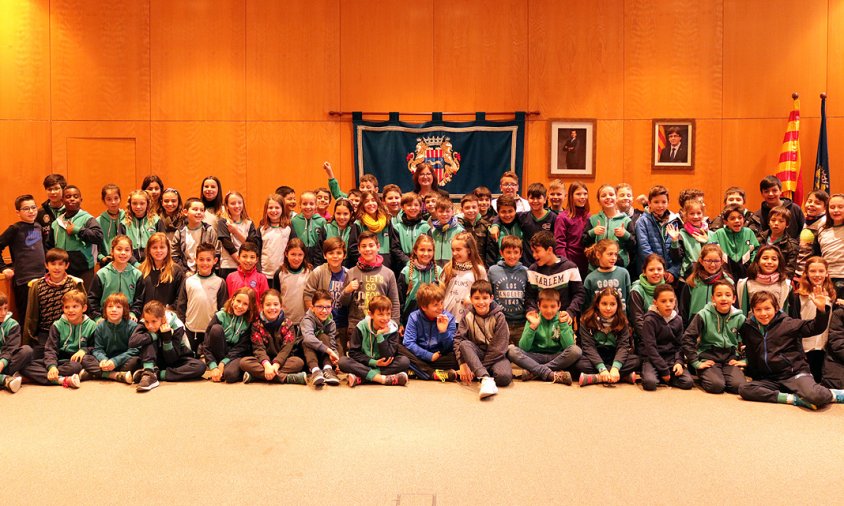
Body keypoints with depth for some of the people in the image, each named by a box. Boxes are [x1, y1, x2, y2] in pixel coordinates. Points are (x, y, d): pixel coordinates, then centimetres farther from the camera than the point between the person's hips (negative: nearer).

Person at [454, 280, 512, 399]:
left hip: (496, 356, -2)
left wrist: (477, 369, -17)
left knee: (504, 377, -34)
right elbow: (458, 339, -9)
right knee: (464, 344, -33)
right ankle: (486, 378, -45)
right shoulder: (468, 317, -1)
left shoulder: (498, 317, -9)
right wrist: (463, 364, -25)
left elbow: (498, 347, -14)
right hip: (476, 355, 2)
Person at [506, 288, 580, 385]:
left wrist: (563, 324, -16)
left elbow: (568, 346, -11)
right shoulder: (534, 320, 1)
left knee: (576, 350, -29)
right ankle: (552, 375, -32)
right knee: (511, 349, -25)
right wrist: (533, 326, -18)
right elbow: (523, 348, -8)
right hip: (536, 358, 0)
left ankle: (535, 372, -25)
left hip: (557, 358, 0)